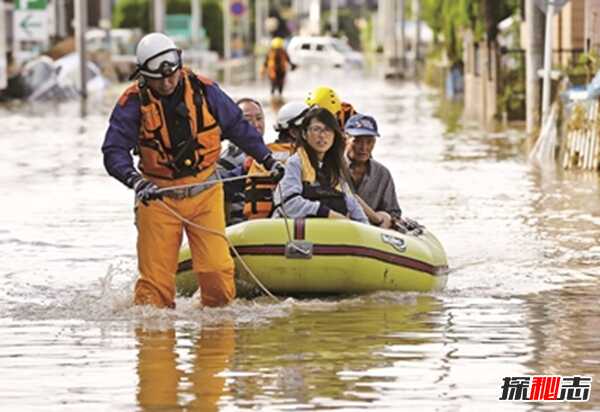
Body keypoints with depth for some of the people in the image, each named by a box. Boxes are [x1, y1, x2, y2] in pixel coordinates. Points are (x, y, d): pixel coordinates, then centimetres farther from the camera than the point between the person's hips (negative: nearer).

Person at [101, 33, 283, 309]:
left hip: (204, 192, 1)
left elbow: (238, 126, 12)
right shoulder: (133, 102, -9)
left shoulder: (203, 90, -3)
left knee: (217, 270, -8)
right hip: (158, 195, -1)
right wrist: (136, 181, -33)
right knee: (155, 276, -5)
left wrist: (267, 159, 13)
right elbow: (114, 151, -16)